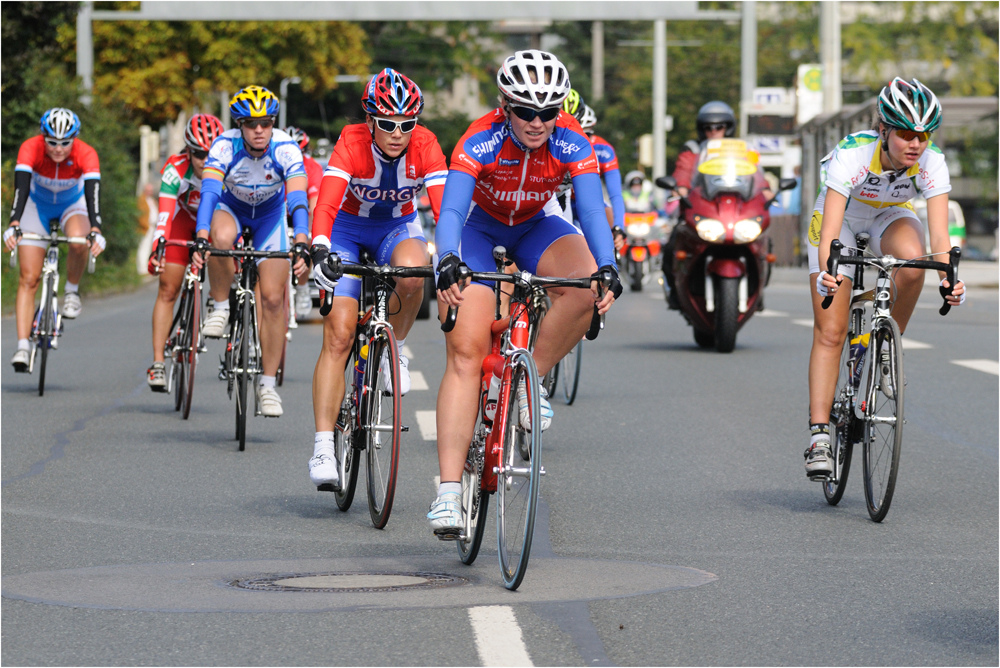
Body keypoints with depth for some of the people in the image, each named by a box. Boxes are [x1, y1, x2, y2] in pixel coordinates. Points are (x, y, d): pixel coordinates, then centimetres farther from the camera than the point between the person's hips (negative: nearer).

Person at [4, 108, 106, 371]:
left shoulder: (86, 154, -31)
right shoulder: (31, 148, -31)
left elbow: (93, 193, -42)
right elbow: (21, 189, -41)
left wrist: (96, 231, -57)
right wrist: (14, 225, -56)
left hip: (73, 204, 0)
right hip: (37, 204, 0)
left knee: (79, 241, -35)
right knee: (28, 278, -11)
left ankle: (72, 291, -8)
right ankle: (22, 346, -12)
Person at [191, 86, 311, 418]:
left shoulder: (286, 149, -30)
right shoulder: (225, 146, -30)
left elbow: (298, 196, -41)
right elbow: (209, 191, -41)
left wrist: (301, 243, -57)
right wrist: (201, 239, -56)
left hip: (270, 216, 1)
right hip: (231, 210, -1)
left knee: (272, 298, -8)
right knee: (222, 237, -38)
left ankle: (268, 385, 4)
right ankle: (220, 306, -13)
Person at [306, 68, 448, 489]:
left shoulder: (424, 145, -23)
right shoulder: (352, 142, -27)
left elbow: (444, 204, -31)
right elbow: (326, 204, -39)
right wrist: (319, 252, -56)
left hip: (398, 226, 1)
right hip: (349, 228, -1)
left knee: (412, 273, -36)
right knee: (338, 335, -15)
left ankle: (394, 348, -7)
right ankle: (323, 446, -15)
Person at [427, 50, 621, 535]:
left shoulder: (572, 144, -25)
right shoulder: (481, 141, -31)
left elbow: (592, 211, -33)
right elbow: (451, 210, -41)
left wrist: (606, 269, -51)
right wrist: (448, 264, -60)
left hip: (536, 226, 2)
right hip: (479, 227, -2)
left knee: (585, 288, -31)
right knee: (466, 350, -17)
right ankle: (448, 491, -20)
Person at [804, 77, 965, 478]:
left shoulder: (931, 162, -28)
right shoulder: (852, 155, -36)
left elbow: (939, 234, -33)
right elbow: (830, 230, -43)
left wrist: (949, 278, -52)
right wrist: (826, 272, -62)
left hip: (890, 217, 2)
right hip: (841, 217, -2)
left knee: (912, 260, -35)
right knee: (830, 332, -12)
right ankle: (819, 435, -9)